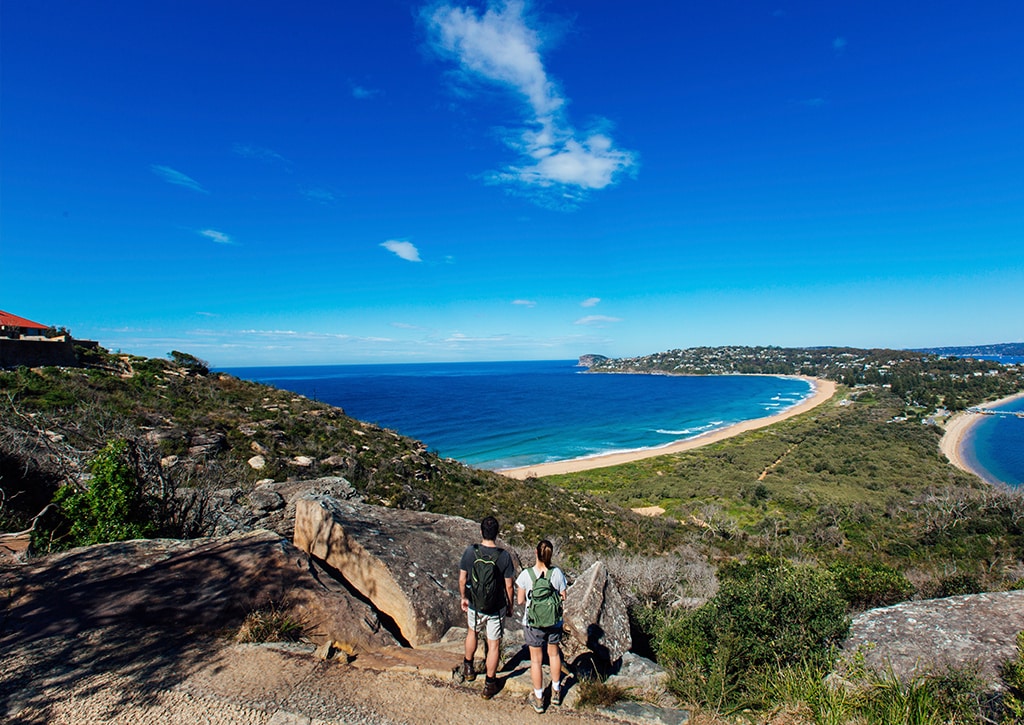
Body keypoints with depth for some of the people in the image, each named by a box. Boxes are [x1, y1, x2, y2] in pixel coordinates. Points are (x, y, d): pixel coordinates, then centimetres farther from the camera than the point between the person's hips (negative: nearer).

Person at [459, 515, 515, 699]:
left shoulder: (470, 551, -16)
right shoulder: (504, 556, -18)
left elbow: (462, 579, -5)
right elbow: (508, 586, -10)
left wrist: (464, 598, 12)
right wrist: (510, 607, 6)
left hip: (474, 606, 2)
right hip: (496, 609, -2)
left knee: (472, 632, 30)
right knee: (494, 645, 15)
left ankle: (468, 667, 47)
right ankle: (489, 684, 26)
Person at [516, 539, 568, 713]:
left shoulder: (526, 575, -21)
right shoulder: (557, 573, -17)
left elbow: (520, 600, -11)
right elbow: (563, 597, -6)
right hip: (554, 621, 2)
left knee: (536, 659, 16)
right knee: (554, 653, 25)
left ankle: (538, 699, 32)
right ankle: (556, 692, 43)